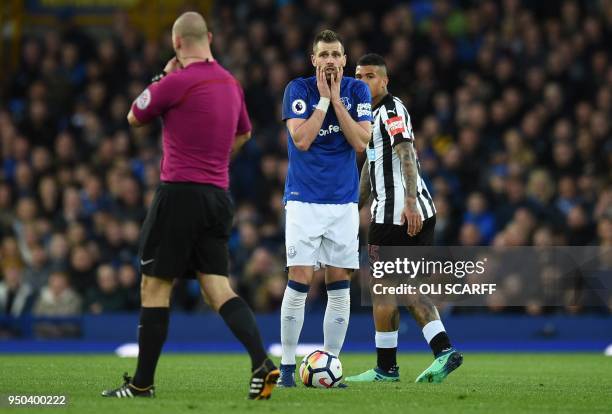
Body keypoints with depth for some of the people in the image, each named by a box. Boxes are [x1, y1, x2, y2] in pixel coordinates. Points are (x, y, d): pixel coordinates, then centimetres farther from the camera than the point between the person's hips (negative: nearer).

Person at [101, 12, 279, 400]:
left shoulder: (177, 82, -12)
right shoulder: (231, 83, 12)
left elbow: (135, 117, 4)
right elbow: (243, 133, 30)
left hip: (180, 193, -7)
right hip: (219, 196, 7)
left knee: (155, 287, 2)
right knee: (218, 289, 3)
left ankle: (143, 382, 5)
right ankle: (262, 362, -16)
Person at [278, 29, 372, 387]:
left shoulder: (357, 90, 4)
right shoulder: (299, 89, -3)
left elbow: (360, 143, -7)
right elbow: (302, 140, -15)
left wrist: (336, 100, -11)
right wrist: (324, 99, -13)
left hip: (344, 201, 3)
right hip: (305, 201, -3)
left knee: (340, 286, 1)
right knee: (299, 282, -9)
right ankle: (287, 366, -2)